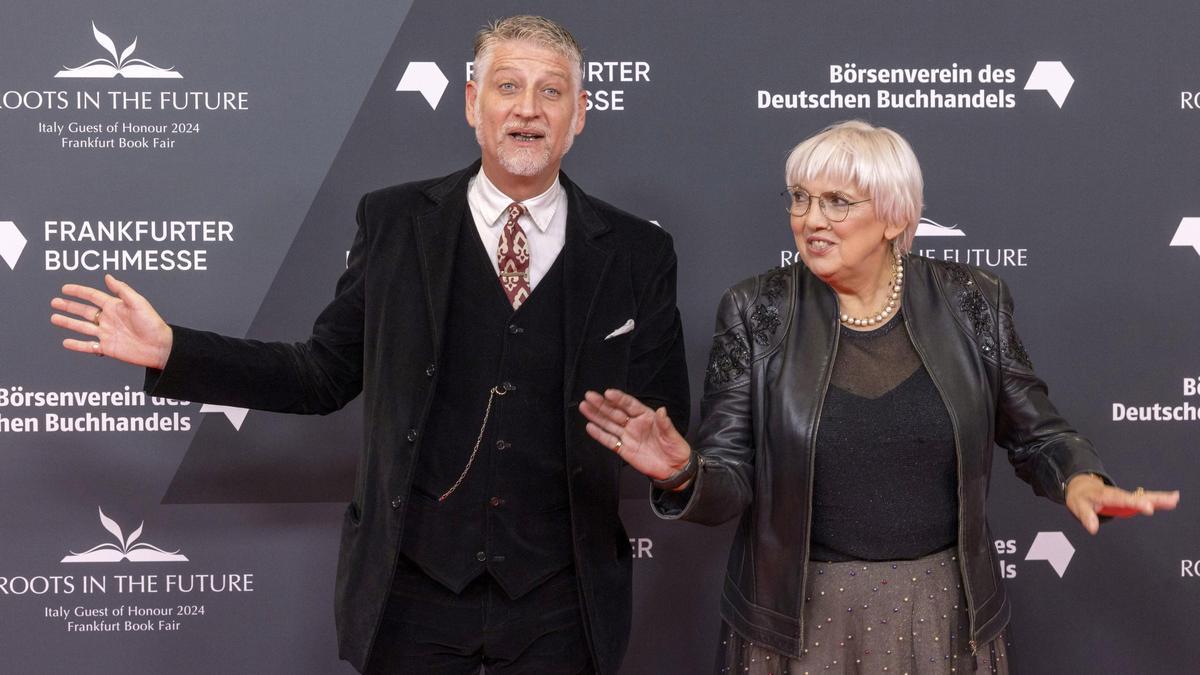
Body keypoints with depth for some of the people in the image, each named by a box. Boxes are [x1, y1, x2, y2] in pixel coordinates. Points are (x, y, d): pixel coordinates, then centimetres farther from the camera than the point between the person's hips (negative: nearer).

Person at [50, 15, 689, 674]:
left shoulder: (637, 253, 0)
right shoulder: (393, 220, 1)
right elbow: (328, 373, 3)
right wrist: (171, 350, -3)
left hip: (558, 602, 0)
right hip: (413, 589, 0)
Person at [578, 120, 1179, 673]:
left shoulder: (971, 303, -4)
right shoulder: (756, 311, -7)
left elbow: (1035, 434, 6)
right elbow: (731, 481, -7)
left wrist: (1080, 481, -14)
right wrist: (684, 476, -28)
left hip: (943, 614, 1)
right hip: (801, 621, -1)